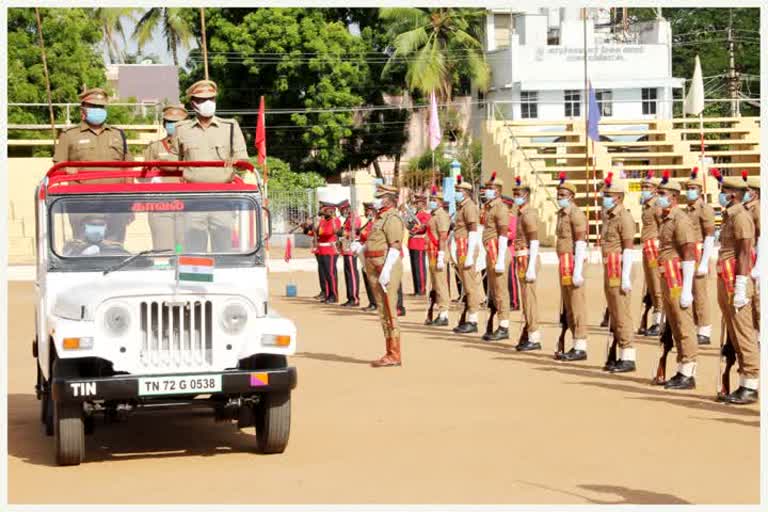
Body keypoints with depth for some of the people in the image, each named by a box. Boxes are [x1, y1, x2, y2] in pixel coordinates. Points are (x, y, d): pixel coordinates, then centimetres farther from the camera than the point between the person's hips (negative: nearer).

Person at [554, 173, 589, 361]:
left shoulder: (576, 214, -11)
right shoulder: (562, 214, 17)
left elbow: (580, 243, -17)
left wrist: (577, 272, -21)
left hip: (572, 262, -10)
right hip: (563, 263, 10)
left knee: (577, 305, -7)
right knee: (568, 307, 11)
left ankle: (580, 349, -5)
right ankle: (576, 346, 16)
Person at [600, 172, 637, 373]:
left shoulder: (625, 217, -12)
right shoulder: (608, 216, 16)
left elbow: (629, 248, -16)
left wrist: (625, 277, -21)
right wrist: (608, 273, 19)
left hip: (619, 270, -9)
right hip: (609, 271, 9)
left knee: (622, 315, -8)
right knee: (614, 315, 12)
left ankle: (628, 358, -5)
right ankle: (621, 356, 18)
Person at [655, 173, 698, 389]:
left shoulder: (681, 220, -13)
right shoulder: (666, 219, 16)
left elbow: (689, 256, -18)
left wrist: (686, 289, -23)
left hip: (678, 279, -10)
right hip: (667, 280, 10)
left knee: (684, 327, -6)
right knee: (675, 327, 12)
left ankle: (688, 375, -4)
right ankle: (683, 371, 18)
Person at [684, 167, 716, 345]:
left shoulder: (705, 209, -10)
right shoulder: (687, 210, 16)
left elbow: (709, 237, -15)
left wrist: (704, 263, -20)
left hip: (700, 257, -8)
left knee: (700, 295, -7)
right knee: (690, 294, 9)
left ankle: (704, 333, -3)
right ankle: (698, 330, 16)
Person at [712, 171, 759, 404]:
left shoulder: (741, 217, -12)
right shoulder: (729, 216, 16)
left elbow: (744, 254, -18)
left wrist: (740, 289, -22)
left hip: (736, 282, -10)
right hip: (725, 282, 10)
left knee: (743, 335, -7)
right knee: (735, 336, 11)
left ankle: (751, 386, -4)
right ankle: (745, 384, 17)